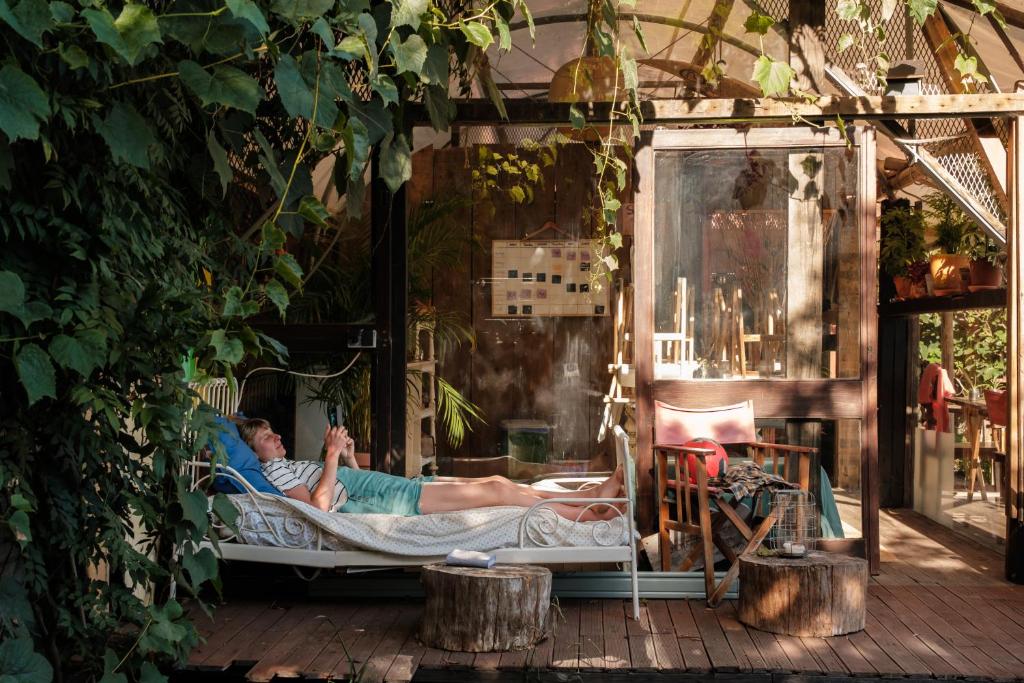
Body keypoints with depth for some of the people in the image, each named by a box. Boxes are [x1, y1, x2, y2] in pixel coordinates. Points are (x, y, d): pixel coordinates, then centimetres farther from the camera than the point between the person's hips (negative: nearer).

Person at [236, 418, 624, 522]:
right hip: (388, 501, -10)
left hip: (398, 489, 10)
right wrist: (332, 456, -15)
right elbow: (320, 505, -20)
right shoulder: (274, 470, -2)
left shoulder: (291, 467, 27)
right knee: (495, 491, -11)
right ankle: (584, 515, -3)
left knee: (496, 482, 1)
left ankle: (592, 495, 4)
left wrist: (348, 453, 13)